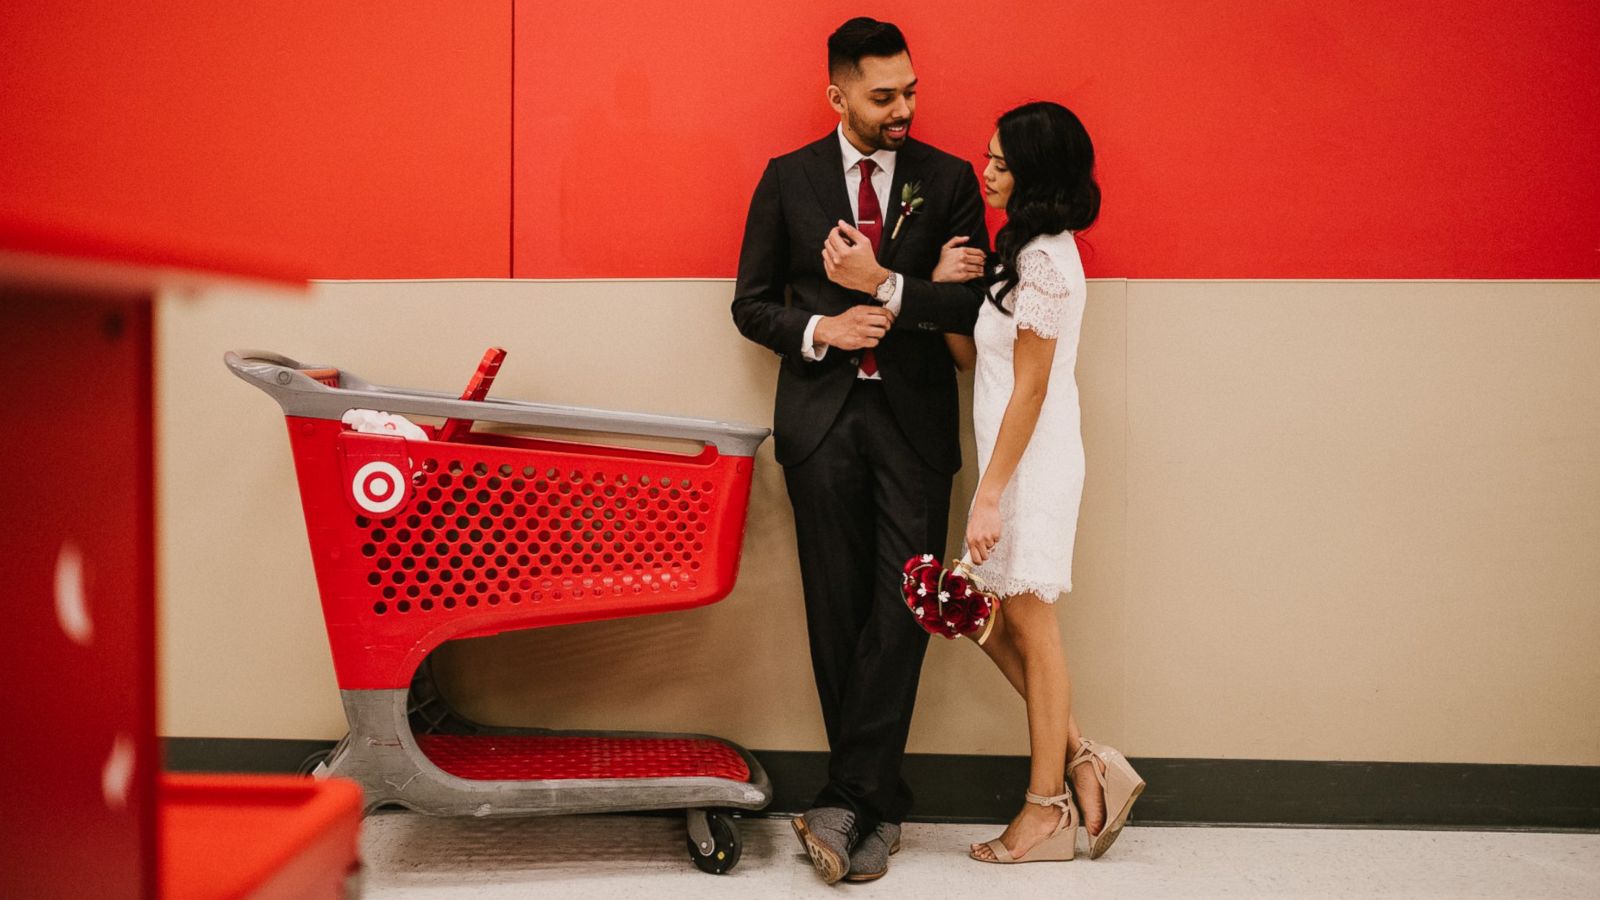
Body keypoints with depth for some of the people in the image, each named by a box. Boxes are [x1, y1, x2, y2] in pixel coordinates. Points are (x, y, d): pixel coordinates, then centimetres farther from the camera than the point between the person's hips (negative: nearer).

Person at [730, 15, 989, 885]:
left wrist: (886, 285, -15)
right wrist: (820, 331, -9)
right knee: (838, 613, 3)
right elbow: (751, 304, 8)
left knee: (899, 610, -7)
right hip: (822, 417, 1)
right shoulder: (788, 179, 7)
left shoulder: (948, 179, 5)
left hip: (914, 419, 0)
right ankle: (878, 804, 15)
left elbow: (978, 304, -1)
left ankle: (845, 798, -1)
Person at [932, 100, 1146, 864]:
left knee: (1029, 625, 0)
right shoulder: (1023, 250, 13)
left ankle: (1047, 809, 13)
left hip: (1033, 466, -9)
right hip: (1015, 463, 9)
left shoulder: (1045, 259, -16)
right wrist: (941, 288, -3)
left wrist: (989, 496, -19)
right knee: (994, 623, 13)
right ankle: (1085, 763, 22)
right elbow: (971, 357, 12)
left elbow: (1029, 390, -19)